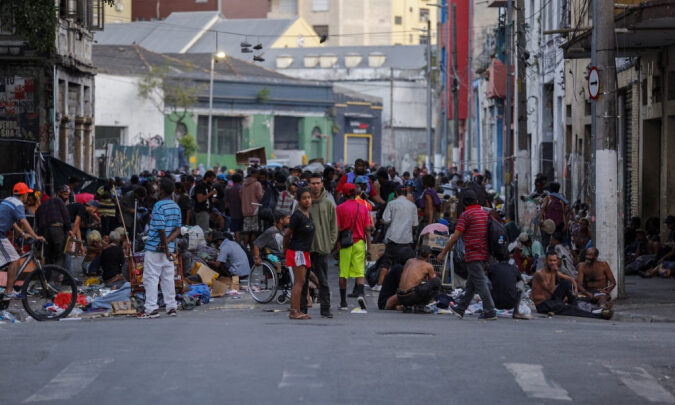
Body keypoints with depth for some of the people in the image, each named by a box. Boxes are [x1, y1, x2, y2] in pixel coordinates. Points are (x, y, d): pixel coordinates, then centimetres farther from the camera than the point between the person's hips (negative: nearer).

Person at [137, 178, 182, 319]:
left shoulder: (159, 206, -16)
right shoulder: (176, 207, 10)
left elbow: (161, 230, -20)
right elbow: (177, 230, 5)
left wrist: (165, 248, -16)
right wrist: (167, 242, -9)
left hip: (154, 248, -7)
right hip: (168, 248, 7)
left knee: (151, 278, -3)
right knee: (168, 277, 11)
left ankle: (151, 309, -6)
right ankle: (171, 307, 12)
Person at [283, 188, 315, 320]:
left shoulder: (308, 215, 11)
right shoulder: (297, 216, -17)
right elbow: (287, 234, -12)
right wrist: (286, 249, 2)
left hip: (304, 252, 9)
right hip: (297, 251, -9)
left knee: (300, 282, 10)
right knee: (299, 282, -10)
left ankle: (296, 311, 15)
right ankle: (294, 311, -11)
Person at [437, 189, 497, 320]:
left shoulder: (466, 215, -10)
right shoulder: (485, 213, 12)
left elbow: (455, 237, -13)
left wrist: (443, 253, -6)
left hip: (473, 255, -8)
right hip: (484, 254, 8)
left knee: (480, 283, -7)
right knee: (471, 284, 14)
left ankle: (490, 311, -11)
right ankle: (460, 309, 22)